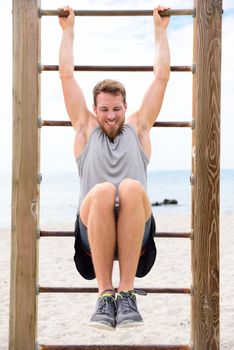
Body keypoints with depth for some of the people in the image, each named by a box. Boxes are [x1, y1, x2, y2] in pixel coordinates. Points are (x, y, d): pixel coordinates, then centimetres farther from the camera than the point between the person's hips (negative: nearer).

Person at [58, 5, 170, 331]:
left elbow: (162, 76, 21)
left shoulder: (138, 127, 20)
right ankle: (105, 294, -26)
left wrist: (160, 29, 27)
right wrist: (68, 29, 27)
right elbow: (67, 75, 21)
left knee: (131, 188, -34)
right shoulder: (86, 128, 20)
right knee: (102, 192, -36)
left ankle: (126, 291, -27)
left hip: (136, 235, 1)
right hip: (93, 233, 0)